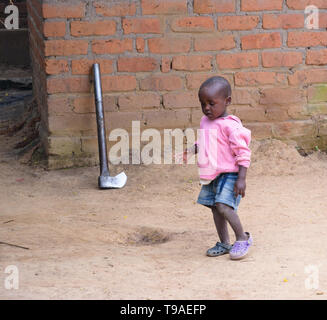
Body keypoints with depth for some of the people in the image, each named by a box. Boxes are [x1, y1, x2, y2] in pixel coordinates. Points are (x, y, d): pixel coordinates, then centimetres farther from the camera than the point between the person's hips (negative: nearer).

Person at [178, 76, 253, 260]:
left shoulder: (230, 125, -18)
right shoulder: (205, 122, 8)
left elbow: (243, 153, -18)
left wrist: (241, 179, -21)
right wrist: (190, 151, 6)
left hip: (229, 174, -9)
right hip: (211, 175, 9)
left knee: (223, 205, -21)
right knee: (215, 208, 12)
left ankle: (243, 238, -4)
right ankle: (224, 244, 24)